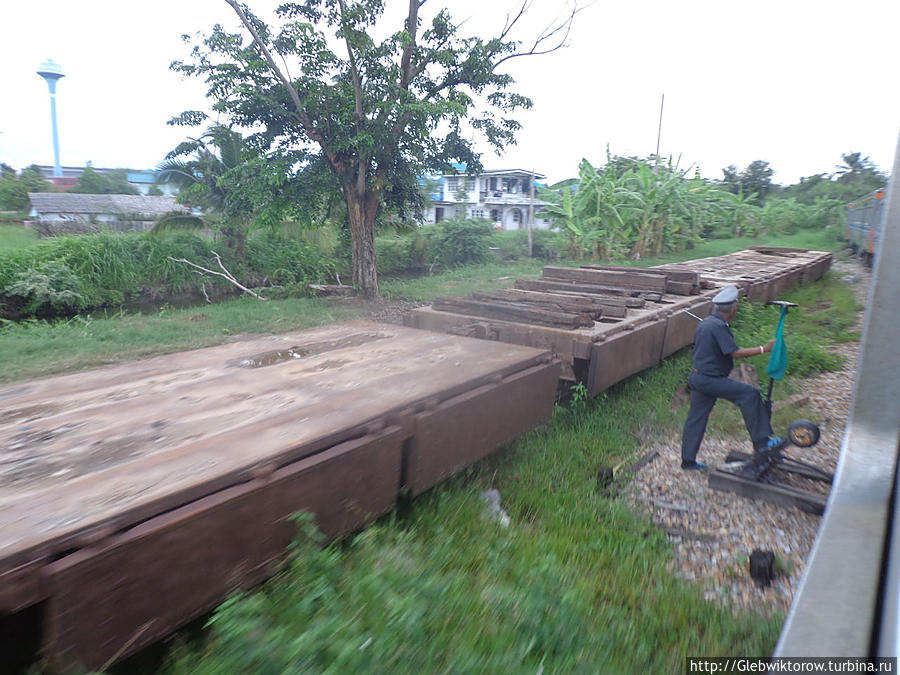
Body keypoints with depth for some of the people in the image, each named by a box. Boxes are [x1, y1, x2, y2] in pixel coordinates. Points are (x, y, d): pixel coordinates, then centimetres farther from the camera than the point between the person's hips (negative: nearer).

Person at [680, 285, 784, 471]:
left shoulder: (706, 322, 12)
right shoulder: (719, 327, -18)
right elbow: (736, 353, -21)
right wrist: (763, 349, -15)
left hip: (697, 377, 10)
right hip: (710, 380, -10)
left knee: (696, 418, 14)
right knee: (749, 394, -9)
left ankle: (688, 460, 21)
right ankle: (761, 441, -5)